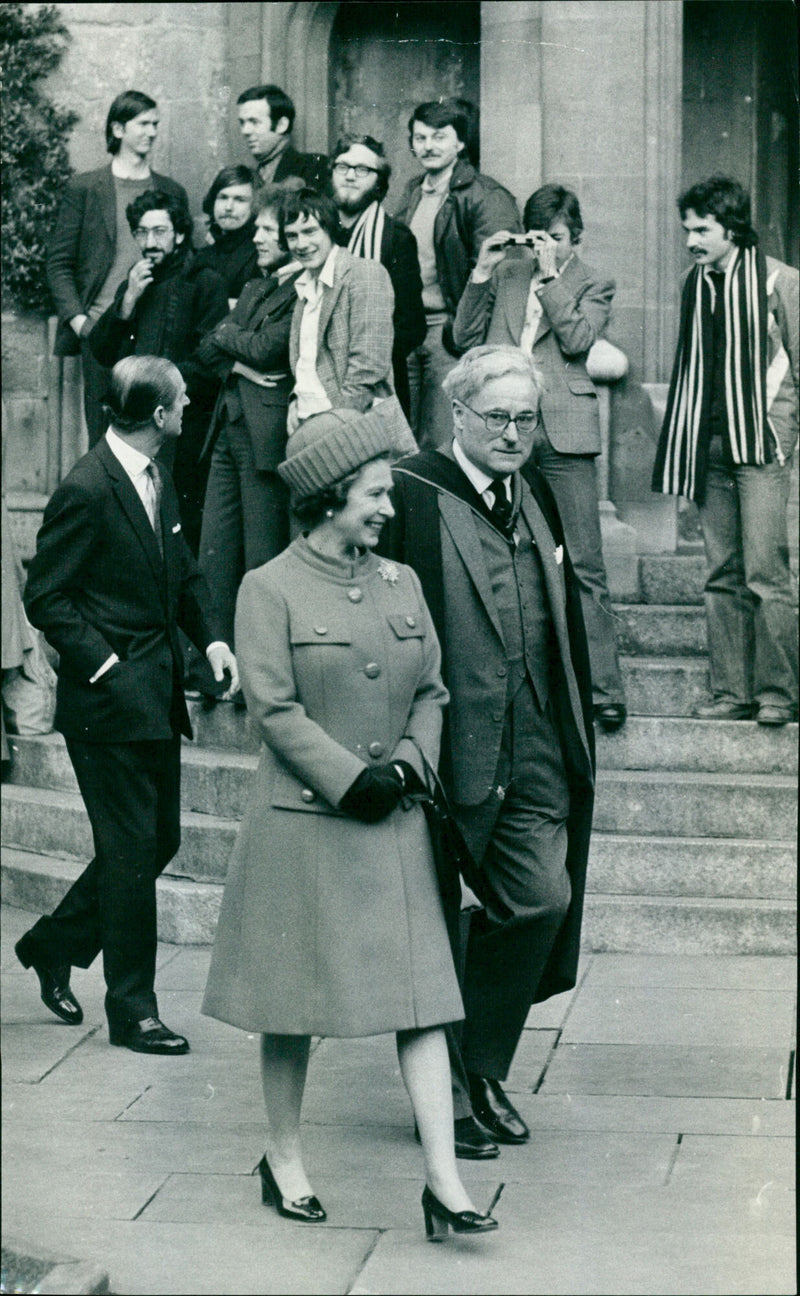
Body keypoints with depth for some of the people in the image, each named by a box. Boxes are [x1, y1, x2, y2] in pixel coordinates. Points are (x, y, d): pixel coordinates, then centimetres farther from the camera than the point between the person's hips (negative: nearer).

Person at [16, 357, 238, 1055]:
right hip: (110, 705, -9)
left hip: (157, 698, 9)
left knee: (160, 839, 15)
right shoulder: (86, 490, -17)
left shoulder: (158, 481, 10)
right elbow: (46, 599, -15)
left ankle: (54, 944, 32)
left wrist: (211, 637, 3)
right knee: (132, 851, -3)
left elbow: (184, 573, 19)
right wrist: (105, 665, -18)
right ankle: (132, 1009, 9)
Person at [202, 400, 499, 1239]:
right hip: (303, 823, -4)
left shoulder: (401, 585, 9)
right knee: (294, 998, 6)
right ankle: (284, 1160, 24)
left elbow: (431, 691, 13)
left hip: (394, 823, 5)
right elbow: (275, 708, -11)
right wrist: (350, 779, -14)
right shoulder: (271, 589, -7)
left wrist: (406, 764, -4)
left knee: (420, 990, -2)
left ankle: (443, 1181, -3)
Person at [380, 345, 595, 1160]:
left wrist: (574, 738, 16)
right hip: (448, 750, -6)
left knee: (543, 899, -1)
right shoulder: (411, 496, -10)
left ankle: (482, 1065, 18)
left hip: (534, 755, 6)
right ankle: (445, 1089, 19)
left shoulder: (537, 498, 13)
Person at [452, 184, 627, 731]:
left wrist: (551, 274, -6)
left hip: (562, 438, -4)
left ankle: (603, 688, -3)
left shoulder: (594, 283, 8)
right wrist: (482, 273, 4)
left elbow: (577, 338, -8)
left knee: (583, 567, -5)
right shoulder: (506, 274, 17)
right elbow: (465, 337, 12)